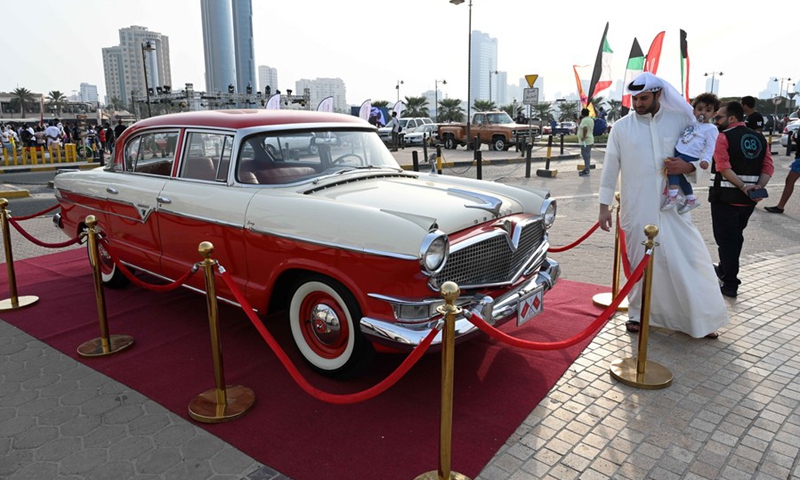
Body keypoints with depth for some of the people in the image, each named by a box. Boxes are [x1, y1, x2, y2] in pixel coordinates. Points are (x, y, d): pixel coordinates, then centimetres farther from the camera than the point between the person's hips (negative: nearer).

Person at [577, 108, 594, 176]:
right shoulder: (591, 119, 14)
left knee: (585, 155, -8)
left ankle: (586, 171, -7)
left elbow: (585, 129, -33)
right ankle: (586, 169, 23)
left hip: (585, 141, -10)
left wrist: (583, 137, -25)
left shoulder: (584, 120, -17)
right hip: (590, 140, 10)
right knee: (587, 155, 15)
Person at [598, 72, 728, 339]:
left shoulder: (681, 120, 2)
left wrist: (689, 166, -13)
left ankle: (701, 318, 17)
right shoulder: (621, 127, 0)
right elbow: (610, 168, 2)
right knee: (640, 262, 9)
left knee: (689, 260, 2)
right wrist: (604, 206, 1)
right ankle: (638, 313, 25)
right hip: (637, 208, -1)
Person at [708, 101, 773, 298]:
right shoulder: (760, 138, 10)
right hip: (749, 200, 7)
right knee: (736, 236, 22)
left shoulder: (724, 137, -9)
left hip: (726, 197, -7)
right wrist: (758, 187, -9)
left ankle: (730, 284, 3)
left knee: (726, 239, 1)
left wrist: (743, 187, -21)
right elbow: (768, 168, 2)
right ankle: (725, 270, 40)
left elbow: (724, 168, -21)